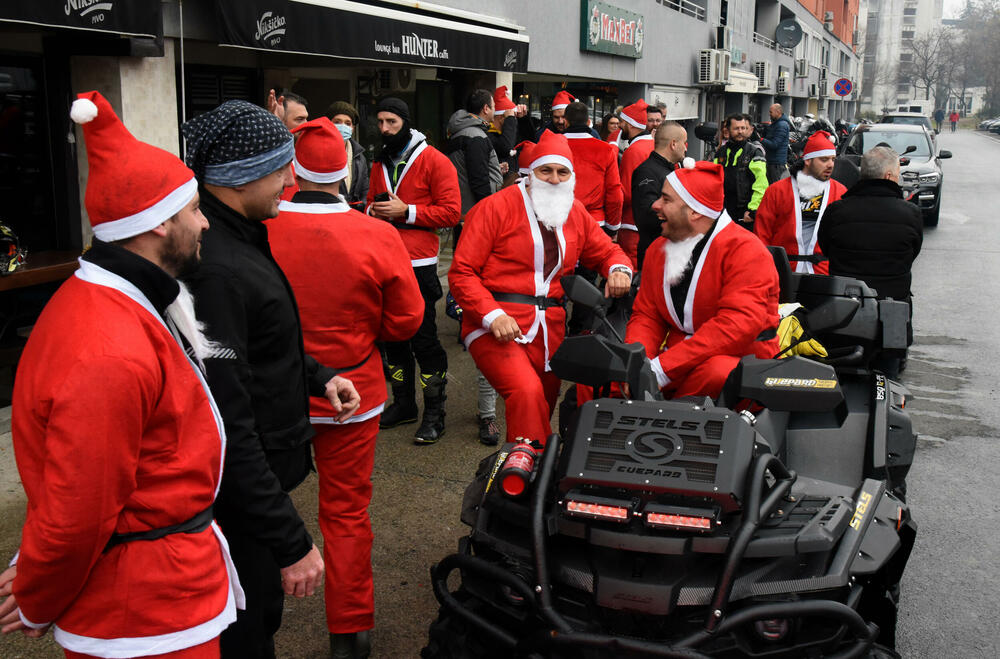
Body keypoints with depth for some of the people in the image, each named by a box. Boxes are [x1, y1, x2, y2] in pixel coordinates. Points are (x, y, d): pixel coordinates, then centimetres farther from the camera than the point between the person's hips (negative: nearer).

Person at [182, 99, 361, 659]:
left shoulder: (240, 236, 6)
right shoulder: (213, 268, -28)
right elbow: (228, 425, -30)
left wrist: (315, 375, 9)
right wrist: (291, 542, -26)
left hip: (264, 476, 10)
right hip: (239, 502, -10)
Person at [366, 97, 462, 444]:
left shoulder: (433, 160, -4)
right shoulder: (380, 163, 17)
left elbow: (451, 211, -10)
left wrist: (406, 211, -16)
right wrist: (373, 210, 4)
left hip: (418, 264, -7)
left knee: (423, 338, -5)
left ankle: (434, 414, 5)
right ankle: (403, 403, 25)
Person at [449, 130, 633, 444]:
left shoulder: (575, 213, 16)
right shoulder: (497, 207, -1)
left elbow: (607, 251, 28)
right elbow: (461, 272, -5)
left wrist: (618, 270, 2)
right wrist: (492, 316, -18)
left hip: (550, 329, 6)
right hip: (498, 326, -6)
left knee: (542, 405, 10)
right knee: (528, 393, -30)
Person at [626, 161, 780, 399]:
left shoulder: (745, 251, -13)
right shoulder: (658, 249, 10)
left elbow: (739, 324, -25)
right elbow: (646, 315, 10)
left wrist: (663, 367, -29)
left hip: (740, 361, -5)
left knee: (715, 372, -39)